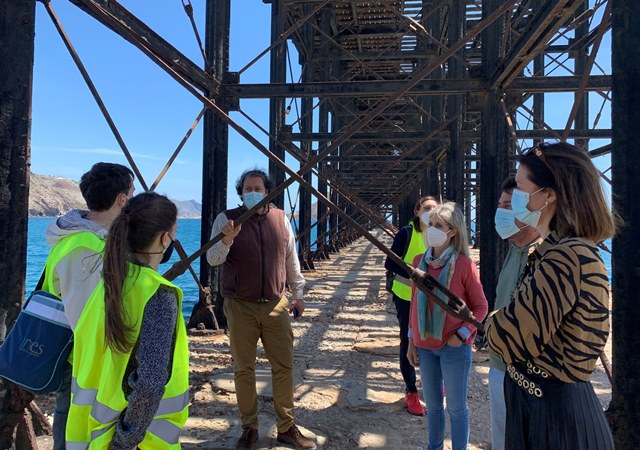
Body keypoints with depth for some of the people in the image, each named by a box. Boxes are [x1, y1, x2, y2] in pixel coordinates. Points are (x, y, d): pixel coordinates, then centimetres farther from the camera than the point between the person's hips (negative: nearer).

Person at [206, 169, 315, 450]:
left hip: (276, 305, 2)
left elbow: (291, 259, 14)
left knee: (284, 366, 6)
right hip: (240, 306, -2)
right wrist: (226, 240, -31)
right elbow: (213, 260, -11)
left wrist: (298, 293, 16)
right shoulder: (227, 219, -3)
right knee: (243, 369, 7)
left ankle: (287, 427, 23)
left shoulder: (281, 219, 5)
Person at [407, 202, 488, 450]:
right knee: (432, 404, 17)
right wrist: (412, 342, 10)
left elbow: (480, 306, -5)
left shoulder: (463, 264, -12)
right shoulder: (420, 261, 3)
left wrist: (461, 336, -15)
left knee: (456, 407, 8)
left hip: (454, 347, -4)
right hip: (425, 345, 5)